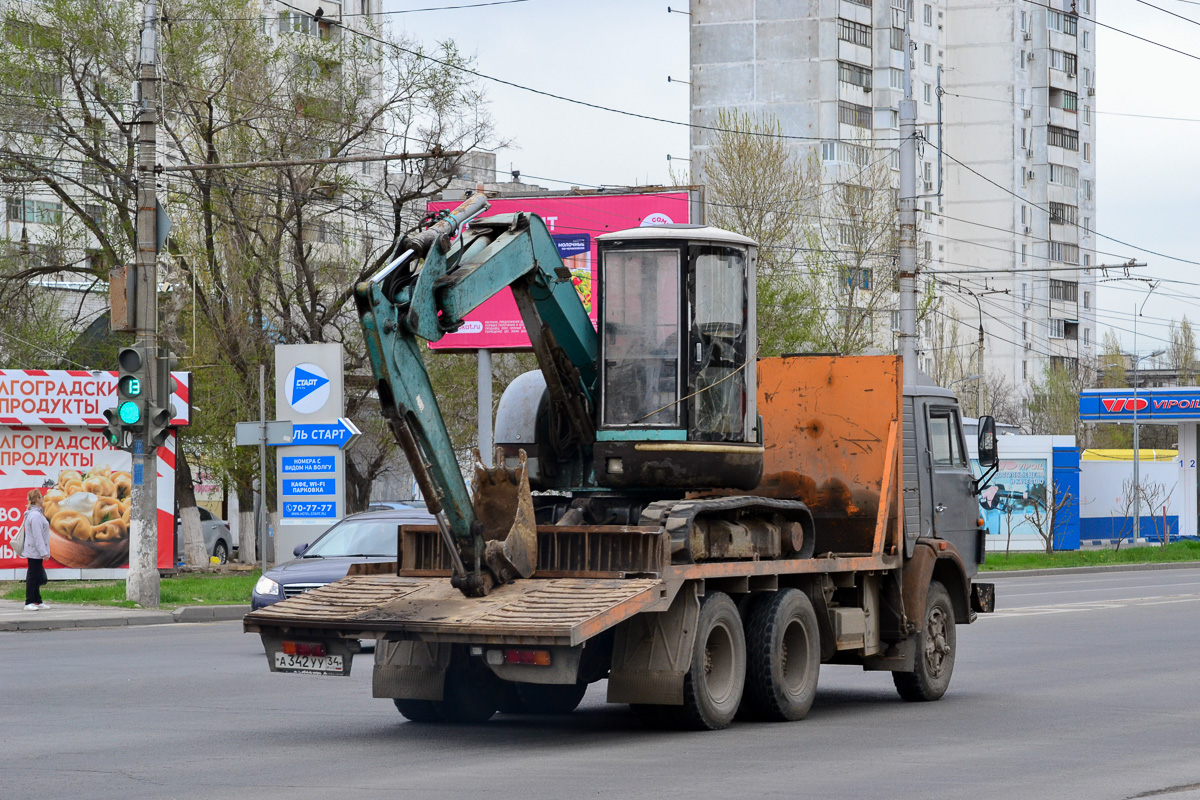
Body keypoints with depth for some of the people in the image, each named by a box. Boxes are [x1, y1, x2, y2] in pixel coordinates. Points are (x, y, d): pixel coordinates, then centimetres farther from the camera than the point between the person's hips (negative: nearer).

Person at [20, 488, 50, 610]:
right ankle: (29, 603, -4)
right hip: (35, 551, -10)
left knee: (37, 576, 15)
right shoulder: (36, 515, -19)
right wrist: (44, 552, -21)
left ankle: (37, 601, 21)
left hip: (33, 551, 10)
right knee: (33, 576, -7)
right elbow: (37, 536, -22)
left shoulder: (36, 513, 13)